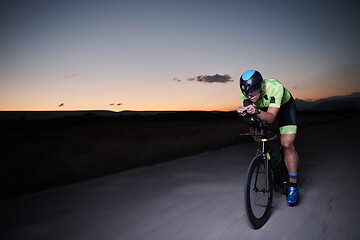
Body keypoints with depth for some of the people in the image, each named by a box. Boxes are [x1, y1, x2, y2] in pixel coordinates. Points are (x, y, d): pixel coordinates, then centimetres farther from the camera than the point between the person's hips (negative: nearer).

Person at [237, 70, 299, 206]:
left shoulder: (275, 88, -40)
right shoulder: (245, 93, -28)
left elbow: (270, 118, -42)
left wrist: (257, 111, -62)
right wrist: (244, 113, -45)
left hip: (284, 105, -5)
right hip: (263, 107, 5)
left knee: (287, 144, -15)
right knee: (254, 130, -14)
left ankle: (293, 186, -4)